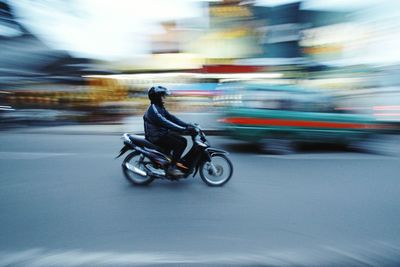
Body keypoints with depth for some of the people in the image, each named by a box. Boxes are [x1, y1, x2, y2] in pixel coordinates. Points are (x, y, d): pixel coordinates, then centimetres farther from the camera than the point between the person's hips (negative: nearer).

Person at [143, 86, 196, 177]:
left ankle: (175, 161, 17)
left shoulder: (160, 107, 12)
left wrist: (187, 125, -5)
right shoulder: (153, 110, -19)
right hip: (156, 138, -10)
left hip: (162, 134, 10)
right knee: (180, 144, -19)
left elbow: (171, 117, 6)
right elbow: (165, 123, -29)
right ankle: (172, 167, -11)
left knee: (183, 141, 6)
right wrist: (184, 129, -32)